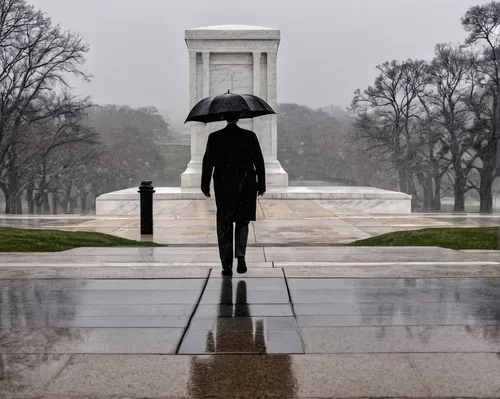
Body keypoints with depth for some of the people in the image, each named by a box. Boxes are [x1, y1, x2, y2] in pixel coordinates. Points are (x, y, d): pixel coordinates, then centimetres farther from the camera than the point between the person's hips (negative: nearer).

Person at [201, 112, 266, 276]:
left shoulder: (214, 137, -2)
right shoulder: (250, 136, -2)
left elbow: (207, 162, -1)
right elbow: (259, 162, -1)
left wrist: (205, 185, 6)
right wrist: (261, 185, 6)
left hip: (223, 187, 0)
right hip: (246, 187, 0)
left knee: (224, 226, 7)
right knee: (242, 222, 16)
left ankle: (227, 266, 6)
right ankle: (240, 256, -3)